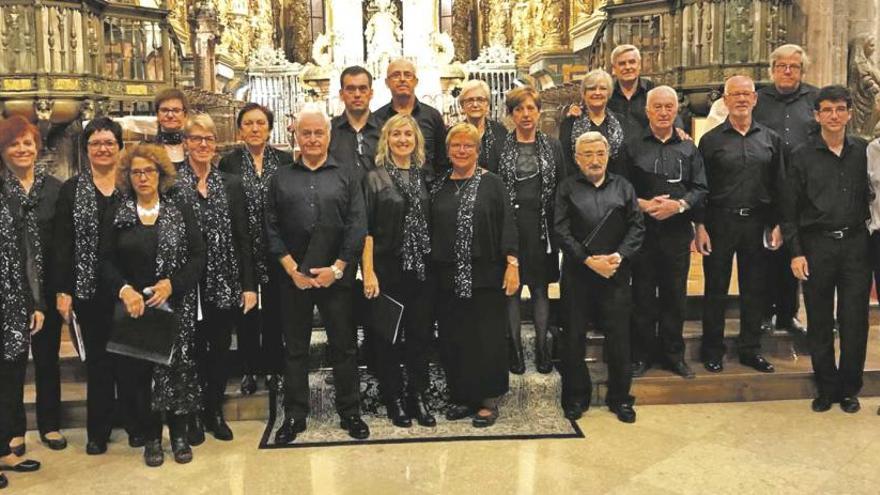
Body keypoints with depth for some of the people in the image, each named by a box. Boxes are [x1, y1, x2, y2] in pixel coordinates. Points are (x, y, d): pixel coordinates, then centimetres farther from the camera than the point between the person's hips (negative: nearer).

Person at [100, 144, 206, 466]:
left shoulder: (181, 212, 4)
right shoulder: (115, 215, 6)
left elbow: (198, 257, 0)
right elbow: (105, 261, 2)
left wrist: (172, 284, -14)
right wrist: (124, 289, -16)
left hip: (175, 307, -1)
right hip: (132, 308, 1)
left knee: (178, 367, 1)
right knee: (137, 372, 2)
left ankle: (179, 434, 17)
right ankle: (151, 437, 17)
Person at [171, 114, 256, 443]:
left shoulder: (231, 184, 7)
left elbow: (243, 237, 5)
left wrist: (249, 285, 0)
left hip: (224, 281, 3)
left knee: (220, 348, 10)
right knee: (193, 349, 7)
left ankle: (215, 412, 25)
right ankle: (193, 415, 21)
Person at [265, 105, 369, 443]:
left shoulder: (345, 177, 6)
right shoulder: (281, 179, 9)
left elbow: (358, 226, -2)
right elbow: (272, 229, 3)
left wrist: (337, 268, -9)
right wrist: (292, 269, -6)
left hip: (336, 277, -1)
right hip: (293, 279, 1)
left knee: (344, 346, 6)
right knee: (295, 348, 9)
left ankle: (350, 412, 18)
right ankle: (294, 415, 20)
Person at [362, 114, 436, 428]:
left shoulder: (423, 177, 11)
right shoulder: (375, 178, -1)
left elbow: (430, 222, 13)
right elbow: (366, 228, -6)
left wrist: (435, 263, 6)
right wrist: (368, 271, -13)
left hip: (421, 268, 4)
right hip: (387, 268, -3)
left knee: (421, 334, 7)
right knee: (387, 336, 4)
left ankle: (418, 397, 19)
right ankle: (394, 400, 17)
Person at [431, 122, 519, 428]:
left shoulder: (491, 183, 0)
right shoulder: (439, 188, 11)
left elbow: (507, 225, -5)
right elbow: (431, 231, 14)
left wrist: (512, 264, -13)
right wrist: (431, 270, 9)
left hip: (484, 276, -4)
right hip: (448, 277, 4)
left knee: (486, 338, 0)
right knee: (453, 339, 8)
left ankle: (488, 400, 11)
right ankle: (461, 397, 21)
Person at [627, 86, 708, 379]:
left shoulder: (688, 149, 9)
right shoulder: (633, 147, 3)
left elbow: (700, 188, 7)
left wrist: (679, 205, -11)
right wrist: (642, 204, -15)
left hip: (678, 232, 2)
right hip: (642, 231, -2)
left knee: (675, 295, 8)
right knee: (643, 295, 4)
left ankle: (673, 353, 21)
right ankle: (642, 354, 15)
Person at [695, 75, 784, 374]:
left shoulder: (771, 139, 9)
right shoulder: (711, 140, 2)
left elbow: (778, 185, 9)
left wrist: (777, 224, 3)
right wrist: (700, 226, -7)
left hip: (757, 223, 3)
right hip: (720, 221, -2)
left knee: (755, 289, 8)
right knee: (716, 288, 4)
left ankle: (750, 349, 20)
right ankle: (712, 351, 14)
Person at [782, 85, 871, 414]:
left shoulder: (864, 152, 6)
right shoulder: (802, 156, 2)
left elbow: (871, 198, 9)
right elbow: (790, 208, 1)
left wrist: (870, 241, 0)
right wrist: (795, 252, -4)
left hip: (856, 243, 1)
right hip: (816, 245, -1)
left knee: (855, 322, 4)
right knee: (819, 323, 6)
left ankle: (849, 389, 19)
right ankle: (826, 388, 20)